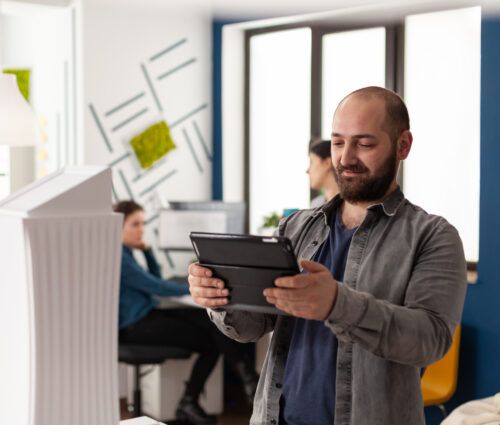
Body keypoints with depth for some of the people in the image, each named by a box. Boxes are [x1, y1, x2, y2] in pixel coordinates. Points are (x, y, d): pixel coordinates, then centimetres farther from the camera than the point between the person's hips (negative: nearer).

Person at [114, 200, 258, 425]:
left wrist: (147, 250, 8)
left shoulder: (125, 253, 14)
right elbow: (157, 287, -17)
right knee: (211, 341, -17)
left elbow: (155, 280, 21)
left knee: (214, 318, -10)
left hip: (147, 314, 9)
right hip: (134, 326, -9)